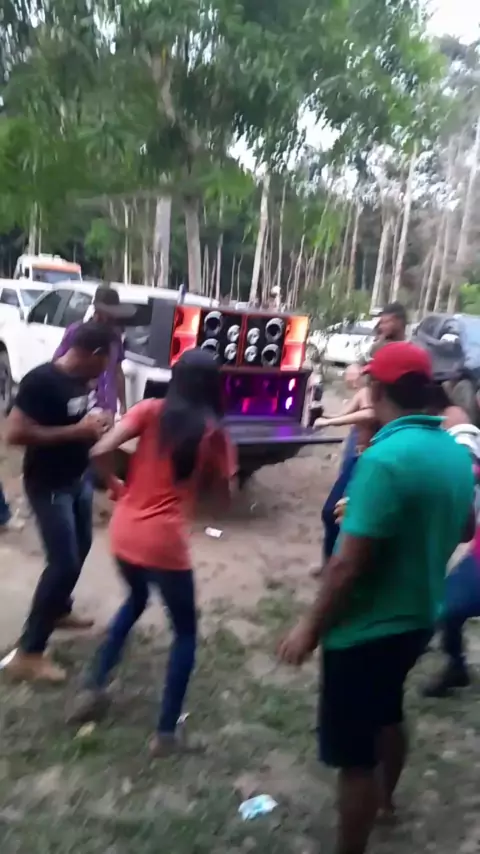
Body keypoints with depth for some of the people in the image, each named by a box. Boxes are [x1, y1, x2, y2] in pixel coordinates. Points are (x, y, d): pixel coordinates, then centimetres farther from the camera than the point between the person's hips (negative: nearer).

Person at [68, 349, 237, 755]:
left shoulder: (150, 410, -1)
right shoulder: (213, 430, -5)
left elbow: (101, 452, -11)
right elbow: (224, 491, 2)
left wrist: (116, 485, 7)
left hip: (124, 533, 4)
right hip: (164, 542, -4)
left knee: (135, 601, 33)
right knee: (186, 631, 17)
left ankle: (93, 690, 35)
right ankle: (166, 732, 20)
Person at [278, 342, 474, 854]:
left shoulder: (385, 459, -27)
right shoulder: (455, 452, -1)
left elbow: (349, 564, -27)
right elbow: (463, 529, 15)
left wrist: (311, 628, -14)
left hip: (367, 629, -9)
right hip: (417, 619, 9)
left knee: (353, 750, 7)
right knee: (387, 714, 31)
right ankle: (384, 799, 54)